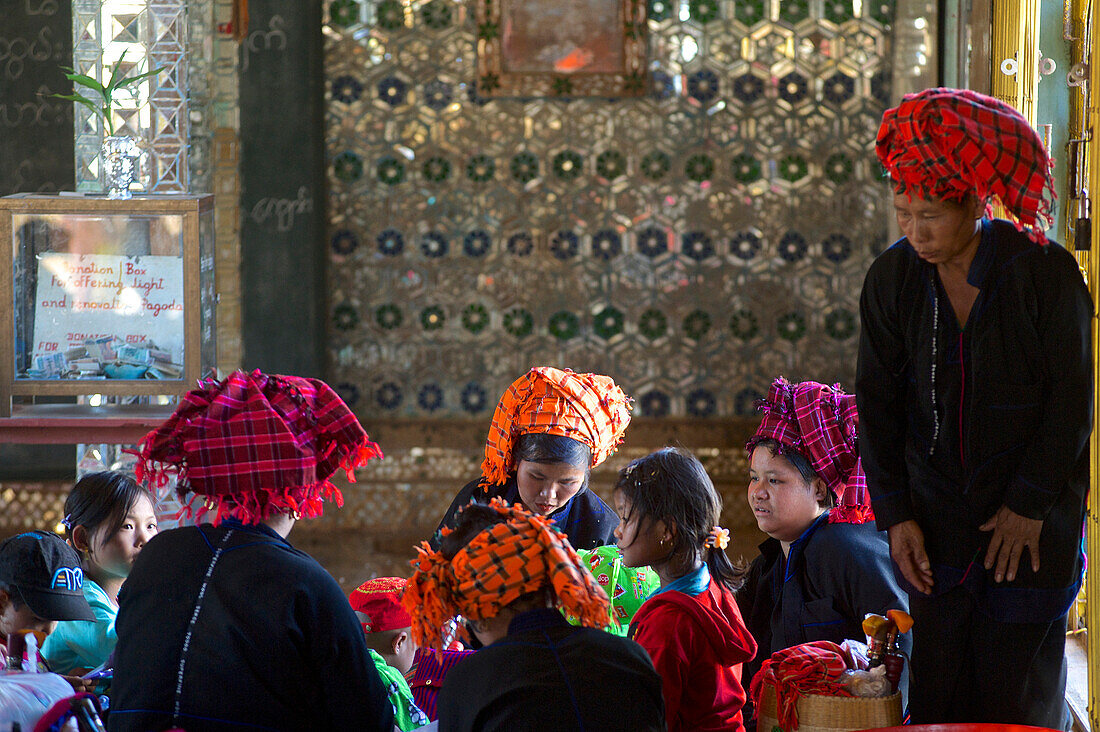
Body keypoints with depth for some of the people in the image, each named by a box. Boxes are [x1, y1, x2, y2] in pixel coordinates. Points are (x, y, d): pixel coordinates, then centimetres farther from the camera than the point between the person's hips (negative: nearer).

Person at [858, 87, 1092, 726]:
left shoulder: (1045, 272, -9)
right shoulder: (892, 280, 2)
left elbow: (1072, 403, -6)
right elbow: (878, 405, 6)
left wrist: (1028, 508, -8)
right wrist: (895, 514, -1)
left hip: (1032, 529, -3)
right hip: (936, 529, 3)